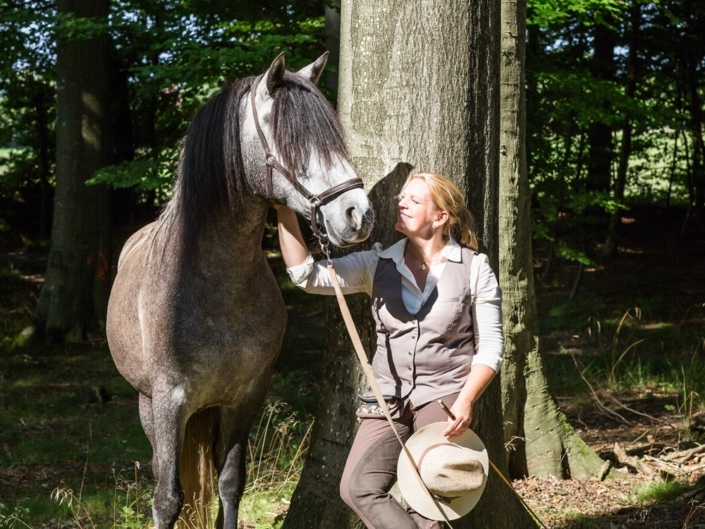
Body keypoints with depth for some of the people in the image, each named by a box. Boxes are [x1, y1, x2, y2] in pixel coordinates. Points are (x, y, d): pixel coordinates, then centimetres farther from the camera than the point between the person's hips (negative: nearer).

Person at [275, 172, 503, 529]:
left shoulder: (474, 268, -2)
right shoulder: (378, 264, 5)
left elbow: (490, 347, -1)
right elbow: (307, 276, -5)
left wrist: (465, 402, -15)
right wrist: (285, 213, -14)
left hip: (445, 400, -3)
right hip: (389, 398, 3)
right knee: (358, 488, -14)